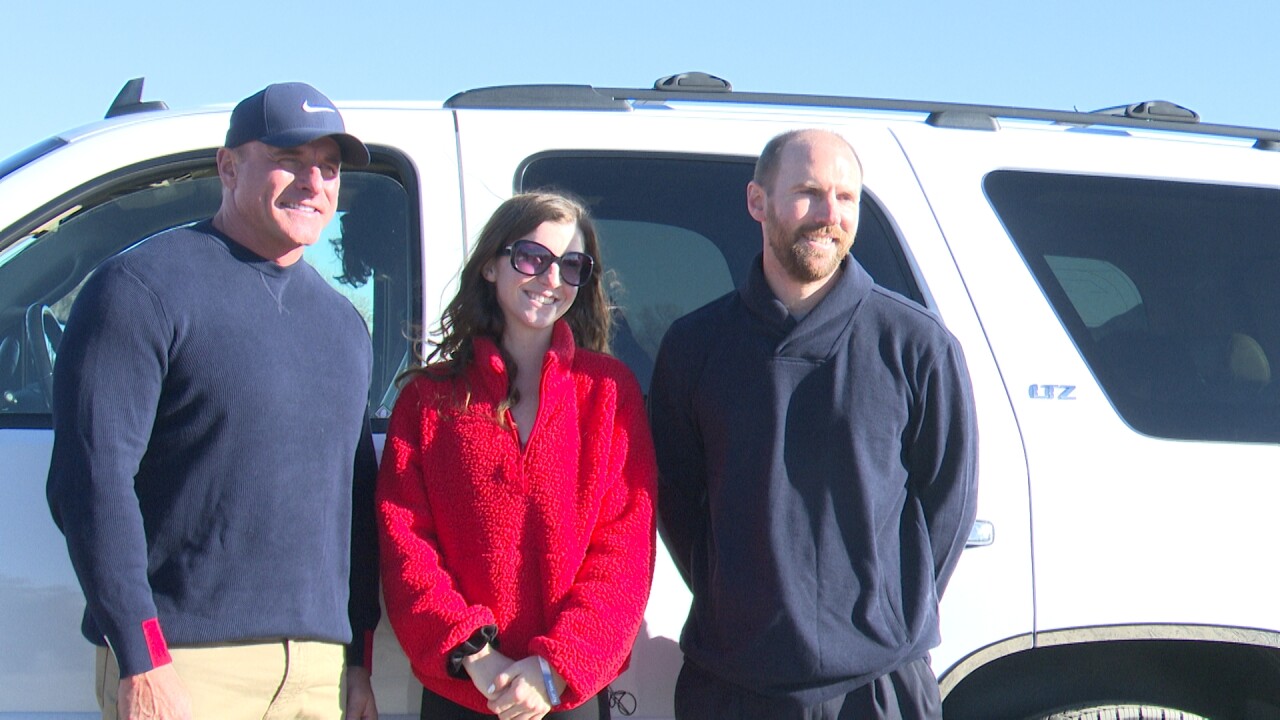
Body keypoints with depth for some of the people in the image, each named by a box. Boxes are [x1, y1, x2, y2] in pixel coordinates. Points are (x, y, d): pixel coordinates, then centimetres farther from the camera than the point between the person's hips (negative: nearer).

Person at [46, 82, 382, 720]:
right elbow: (92, 480, -12)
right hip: (183, 666, -6)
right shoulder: (143, 287, -4)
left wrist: (360, 658, 14)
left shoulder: (343, 324, 18)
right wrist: (140, 662, -17)